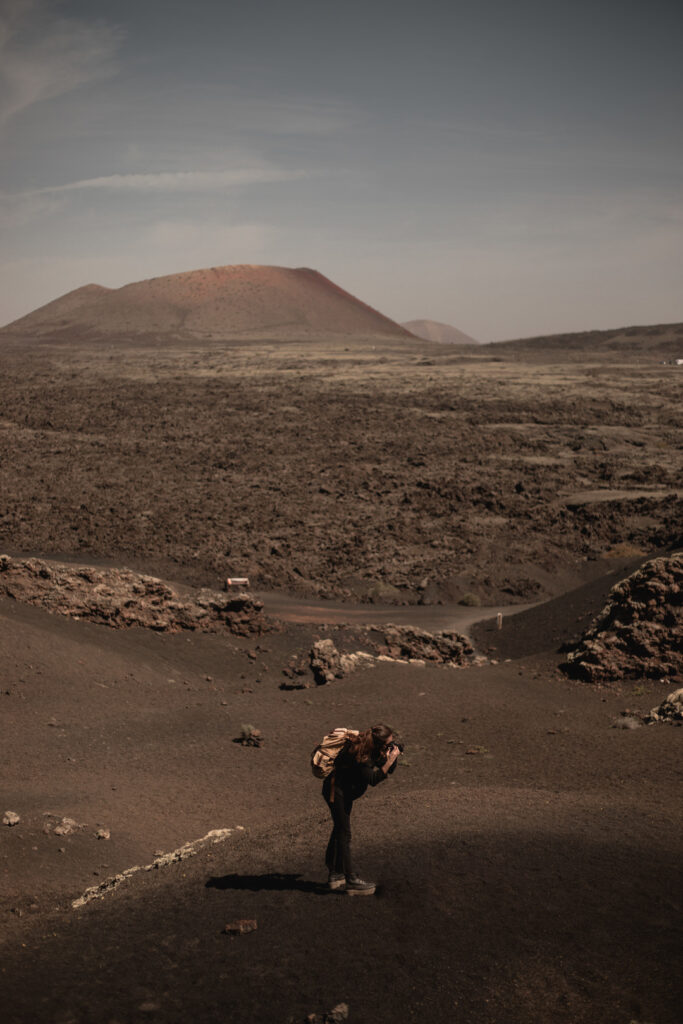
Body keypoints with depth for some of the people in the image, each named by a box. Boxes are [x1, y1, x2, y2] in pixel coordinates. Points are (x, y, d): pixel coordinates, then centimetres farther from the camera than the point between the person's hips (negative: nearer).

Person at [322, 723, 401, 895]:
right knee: (344, 834, -9)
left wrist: (392, 757, -16)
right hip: (336, 790, -10)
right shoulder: (360, 754, -30)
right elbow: (373, 779, -33)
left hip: (345, 791, 10)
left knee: (339, 831, 16)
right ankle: (350, 880, -7)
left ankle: (334, 875, 26)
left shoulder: (373, 750, -4)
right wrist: (390, 760, -35)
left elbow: (387, 770, 3)